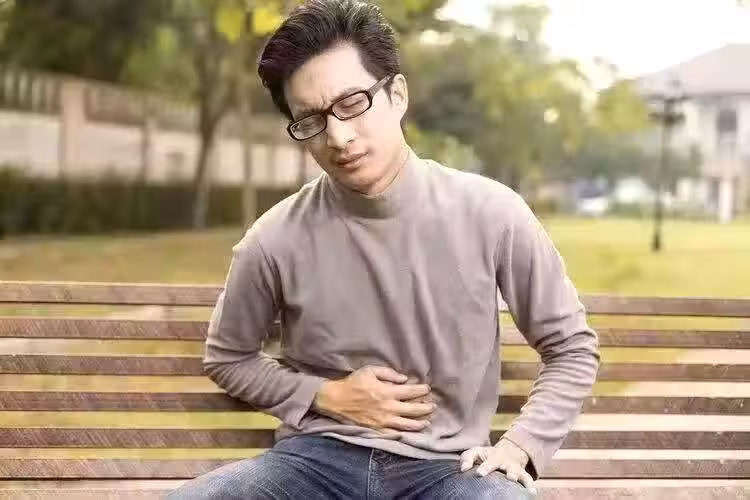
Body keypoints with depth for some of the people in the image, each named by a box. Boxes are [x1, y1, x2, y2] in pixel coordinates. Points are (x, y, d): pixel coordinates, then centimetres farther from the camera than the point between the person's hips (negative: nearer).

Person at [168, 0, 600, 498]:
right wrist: (327, 397, -2)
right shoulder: (276, 241, -5)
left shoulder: (490, 214, -6)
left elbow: (572, 348, 7)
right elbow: (228, 358, 13)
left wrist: (521, 447, -7)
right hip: (317, 455, 2)